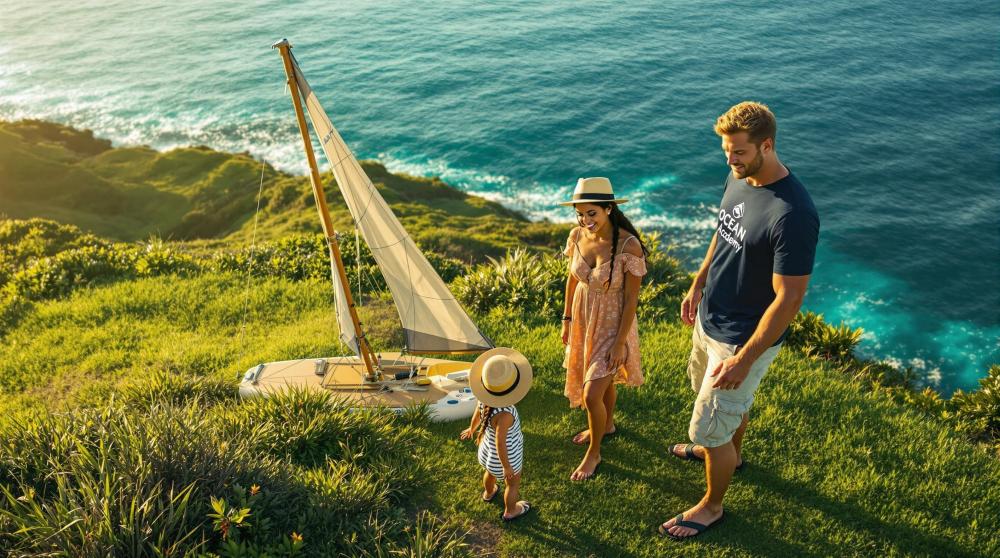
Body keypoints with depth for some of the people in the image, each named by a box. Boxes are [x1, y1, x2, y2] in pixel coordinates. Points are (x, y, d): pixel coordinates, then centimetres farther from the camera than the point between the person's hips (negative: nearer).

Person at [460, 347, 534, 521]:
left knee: (490, 472, 37)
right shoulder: (504, 415, -43)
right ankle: (510, 511, 51)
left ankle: (489, 493, 67)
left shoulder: (484, 401, -21)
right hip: (506, 457, -6)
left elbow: (476, 416, 1)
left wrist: (472, 429, 24)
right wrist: (506, 467, -18)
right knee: (513, 483, 25)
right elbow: (500, 444, -33)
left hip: (488, 451, 6)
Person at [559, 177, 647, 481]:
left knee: (591, 395, -3)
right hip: (584, 319, 5)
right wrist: (567, 318, 10)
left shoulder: (628, 246, -27)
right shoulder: (577, 236, -11)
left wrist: (620, 342, -16)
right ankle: (606, 426, 53)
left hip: (612, 326, -5)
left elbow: (631, 298, -20)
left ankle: (593, 454, 23)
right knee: (602, 380, 25)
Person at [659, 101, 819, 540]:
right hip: (709, 319, 8)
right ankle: (730, 451, 61)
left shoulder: (793, 215, -32)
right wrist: (698, 283, 17)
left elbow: (788, 298, -27)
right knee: (720, 396, 32)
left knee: (709, 429, 7)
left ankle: (712, 506, 33)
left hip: (744, 338, -8)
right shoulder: (738, 178, -5)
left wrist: (744, 358, -24)